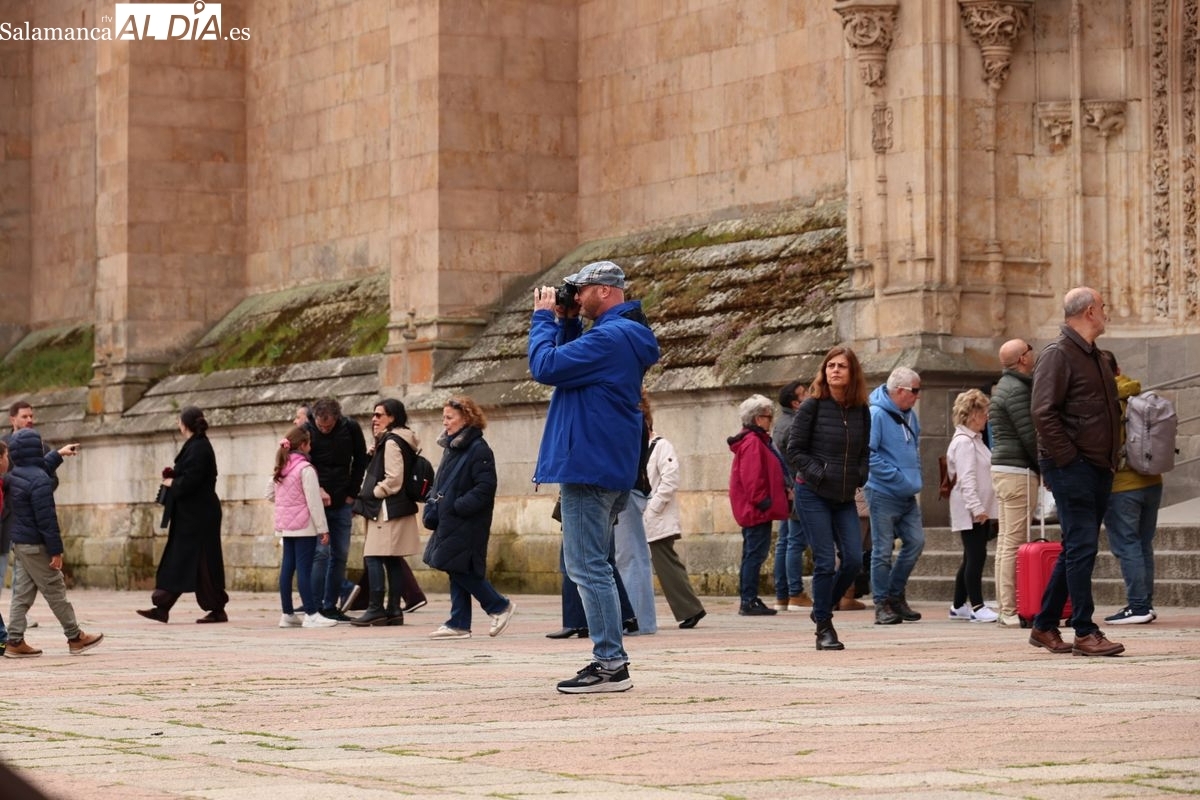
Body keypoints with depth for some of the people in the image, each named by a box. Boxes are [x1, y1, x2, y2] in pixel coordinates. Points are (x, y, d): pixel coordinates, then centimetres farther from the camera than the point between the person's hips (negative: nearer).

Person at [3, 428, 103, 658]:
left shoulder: (13, 476, 6)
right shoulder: (39, 479, -20)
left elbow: (9, 505, 20)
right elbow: (46, 518, -20)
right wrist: (56, 550, -18)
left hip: (19, 543, 8)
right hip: (35, 546, -8)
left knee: (22, 593, 10)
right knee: (55, 592, 1)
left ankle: (15, 642, 7)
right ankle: (75, 638, 9)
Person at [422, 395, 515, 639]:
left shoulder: (479, 450, -13)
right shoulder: (451, 447, 15)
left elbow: (485, 487, -19)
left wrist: (458, 506, -21)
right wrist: (436, 503, 8)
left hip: (467, 525, -9)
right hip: (450, 522, 9)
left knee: (461, 570, -10)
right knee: (457, 572, 8)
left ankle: (500, 606, 3)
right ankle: (458, 624, 11)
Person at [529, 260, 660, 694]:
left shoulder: (610, 337, -18)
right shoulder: (626, 333, 16)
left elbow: (546, 367, -19)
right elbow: (574, 362, 25)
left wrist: (545, 317, -7)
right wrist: (566, 322, 13)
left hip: (589, 466, -11)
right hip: (610, 468, 11)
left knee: (588, 568, -8)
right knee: (592, 566, 16)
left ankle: (611, 665, -9)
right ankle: (610, 658, 19)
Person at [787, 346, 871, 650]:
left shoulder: (861, 411, 8)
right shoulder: (812, 406, -5)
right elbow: (795, 450, -4)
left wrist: (859, 477, 0)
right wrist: (819, 474, -13)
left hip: (845, 498, 5)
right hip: (813, 495, -5)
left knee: (853, 559, -3)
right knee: (825, 562, -7)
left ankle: (823, 609, 21)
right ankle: (823, 628, 5)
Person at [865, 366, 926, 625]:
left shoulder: (909, 415, 13)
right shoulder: (876, 415, -14)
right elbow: (868, 454, -20)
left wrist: (915, 475, 14)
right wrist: (897, 477, -19)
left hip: (907, 496, 8)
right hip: (883, 494, -8)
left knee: (916, 541, 5)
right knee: (883, 551, -2)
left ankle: (895, 594, 20)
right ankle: (882, 604, 6)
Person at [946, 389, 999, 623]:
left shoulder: (975, 440, 18)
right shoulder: (963, 443, -14)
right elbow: (967, 479, -21)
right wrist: (976, 508, -26)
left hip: (980, 509, 10)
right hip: (970, 511, -10)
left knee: (972, 558, 12)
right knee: (976, 556, -11)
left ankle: (958, 606, 17)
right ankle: (976, 607, -11)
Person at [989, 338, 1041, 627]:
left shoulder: (1004, 387, 18)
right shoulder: (1017, 389, -13)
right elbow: (1029, 436, -17)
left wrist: (1043, 467, 16)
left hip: (1002, 469, 11)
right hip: (1018, 471, -11)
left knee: (1006, 541, 11)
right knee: (1015, 542, -10)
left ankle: (1005, 607, 13)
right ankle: (1011, 611, -12)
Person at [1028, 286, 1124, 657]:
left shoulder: (1094, 356, 19)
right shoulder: (1057, 354, -10)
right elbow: (1044, 413, -18)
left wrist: (1111, 458, 17)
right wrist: (1069, 459, -20)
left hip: (1098, 469, 9)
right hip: (1071, 468, -9)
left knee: (1076, 549, 12)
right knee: (1082, 547, -10)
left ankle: (1044, 626, 20)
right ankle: (1085, 633, -8)